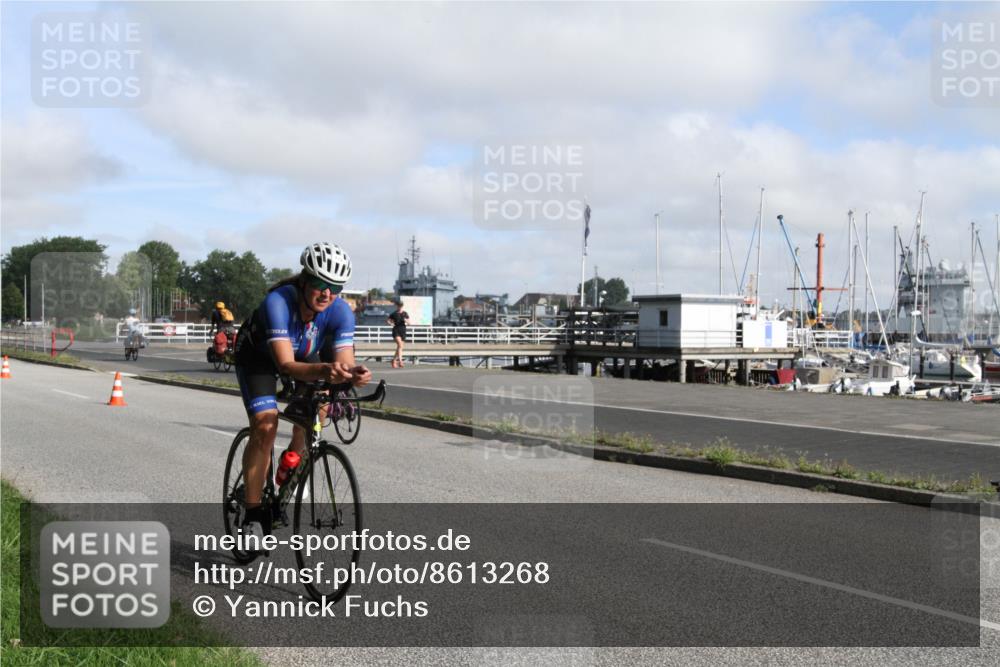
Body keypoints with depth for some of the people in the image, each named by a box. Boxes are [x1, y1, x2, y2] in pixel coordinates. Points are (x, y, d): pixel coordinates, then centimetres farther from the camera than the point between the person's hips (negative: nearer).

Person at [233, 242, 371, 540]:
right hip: (258, 355, -4)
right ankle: (253, 514, -12)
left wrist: (354, 372, -56)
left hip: (305, 355, 4)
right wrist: (324, 371, -64)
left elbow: (344, 359, -32)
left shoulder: (341, 312, -28)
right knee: (265, 425, -21)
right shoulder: (278, 302, -40)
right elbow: (286, 365, -46)